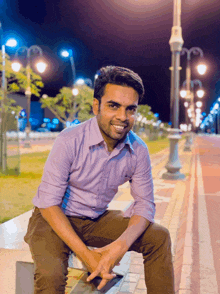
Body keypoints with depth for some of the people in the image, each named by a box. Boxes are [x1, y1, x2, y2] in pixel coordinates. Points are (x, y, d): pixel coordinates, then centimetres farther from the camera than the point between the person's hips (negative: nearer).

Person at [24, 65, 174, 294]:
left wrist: (121, 244, -25)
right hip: (55, 218, -4)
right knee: (51, 274, -33)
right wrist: (85, 254, -28)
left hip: (98, 220, 5)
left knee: (159, 237, -7)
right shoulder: (69, 141, -24)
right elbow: (49, 203, -22)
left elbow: (144, 203, -5)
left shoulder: (138, 150, -10)